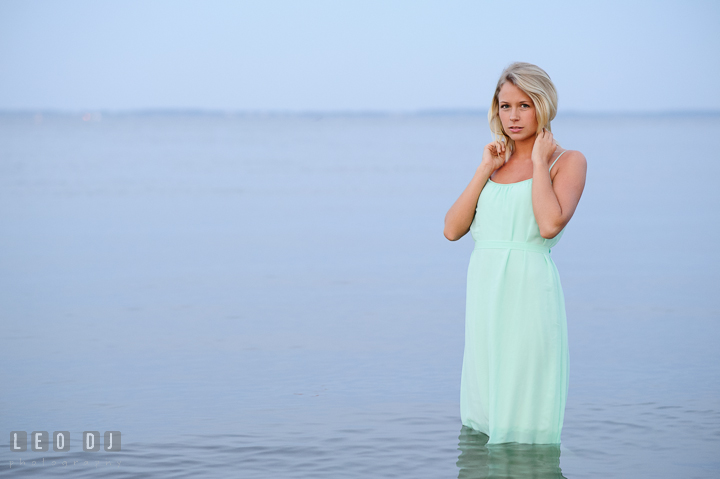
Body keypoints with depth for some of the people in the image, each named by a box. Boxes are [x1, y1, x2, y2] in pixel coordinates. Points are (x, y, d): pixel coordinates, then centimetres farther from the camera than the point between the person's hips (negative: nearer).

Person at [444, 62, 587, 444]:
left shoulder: (568, 161, 1)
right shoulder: (497, 163, 17)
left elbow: (550, 224, -18)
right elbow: (452, 229, 6)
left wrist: (539, 162, -8)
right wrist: (485, 170, 2)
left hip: (529, 293, -6)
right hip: (485, 293, 6)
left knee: (523, 418, -2)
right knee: (482, 416, 10)